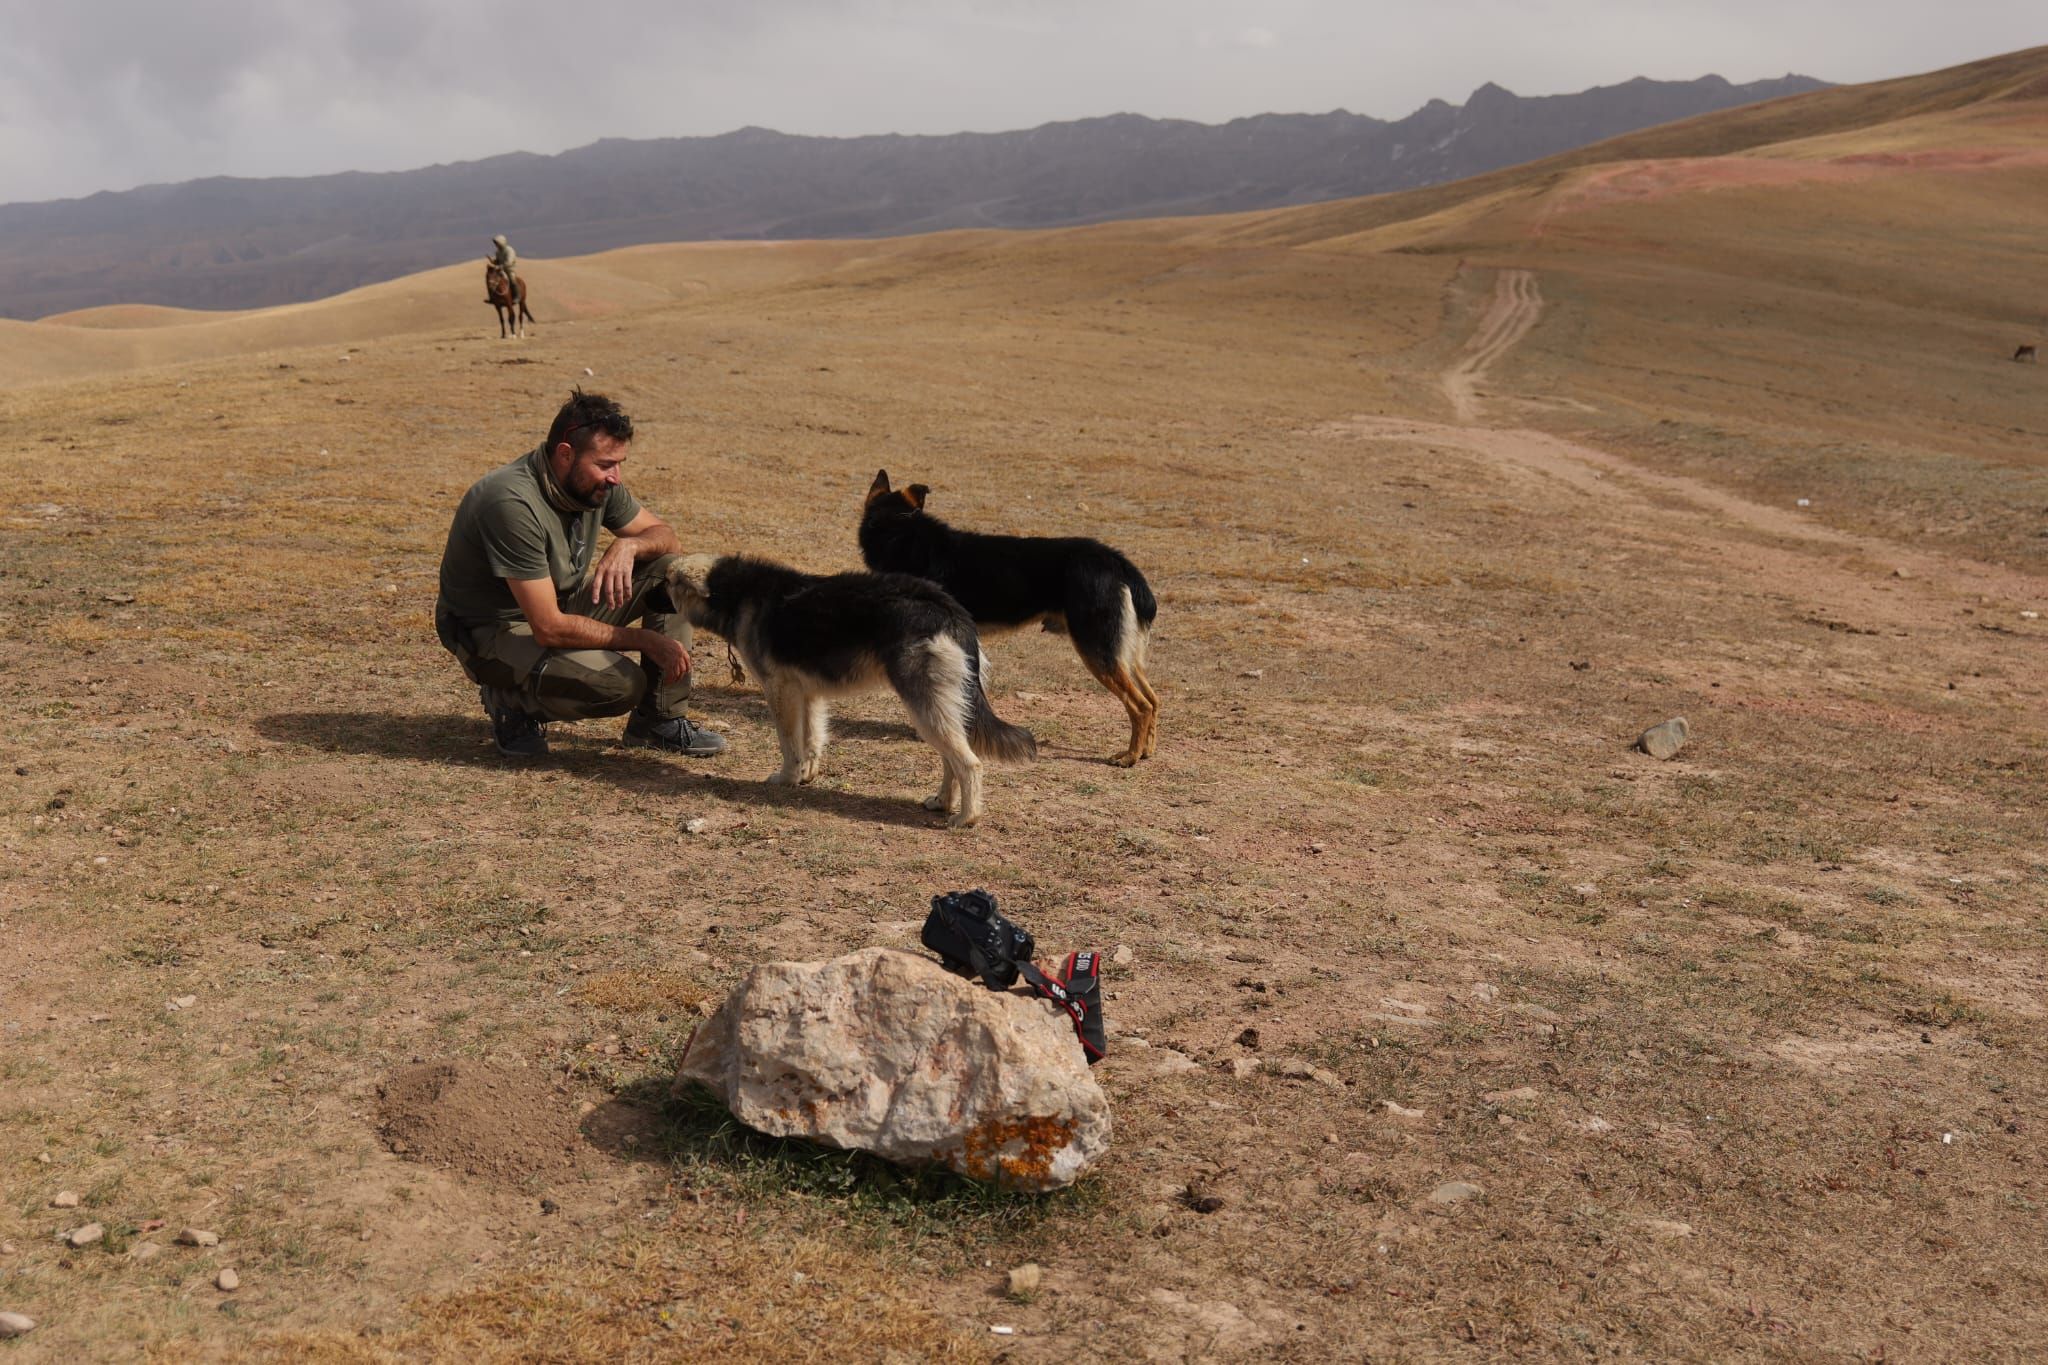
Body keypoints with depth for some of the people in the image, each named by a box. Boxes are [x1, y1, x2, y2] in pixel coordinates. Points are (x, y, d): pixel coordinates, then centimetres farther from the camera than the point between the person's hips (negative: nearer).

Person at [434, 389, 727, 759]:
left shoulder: (594, 481, -7)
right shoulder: (513, 503, -31)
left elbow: (664, 535, 6)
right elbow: (550, 628, -31)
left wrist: (627, 545, -19)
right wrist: (646, 640, -25)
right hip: (495, 630, -8)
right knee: (621, 684, -31)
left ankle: (659, 720, -2)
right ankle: (514, 700, -1)